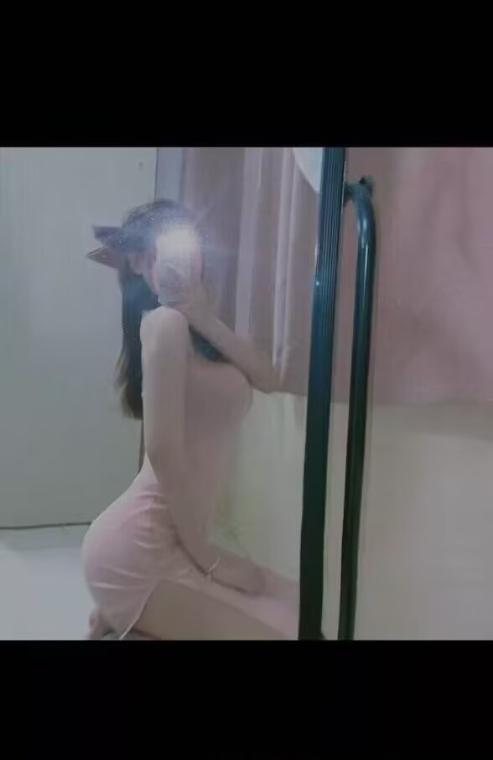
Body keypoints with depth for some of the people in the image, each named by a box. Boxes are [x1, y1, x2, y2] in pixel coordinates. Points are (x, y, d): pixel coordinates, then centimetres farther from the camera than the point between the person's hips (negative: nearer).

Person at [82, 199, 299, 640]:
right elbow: (164, 451, -20)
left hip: (164, 543, 9)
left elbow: (269, 379, 3)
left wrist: (206, 319, -9)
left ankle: (123, 618, 16)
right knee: (289, 630, -6)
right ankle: (125, 621, 3)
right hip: (141, 548, -9)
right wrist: (205, 554, -13)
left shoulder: (189, 328, 17)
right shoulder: (165, 323, -13)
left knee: (294, 606, 19)